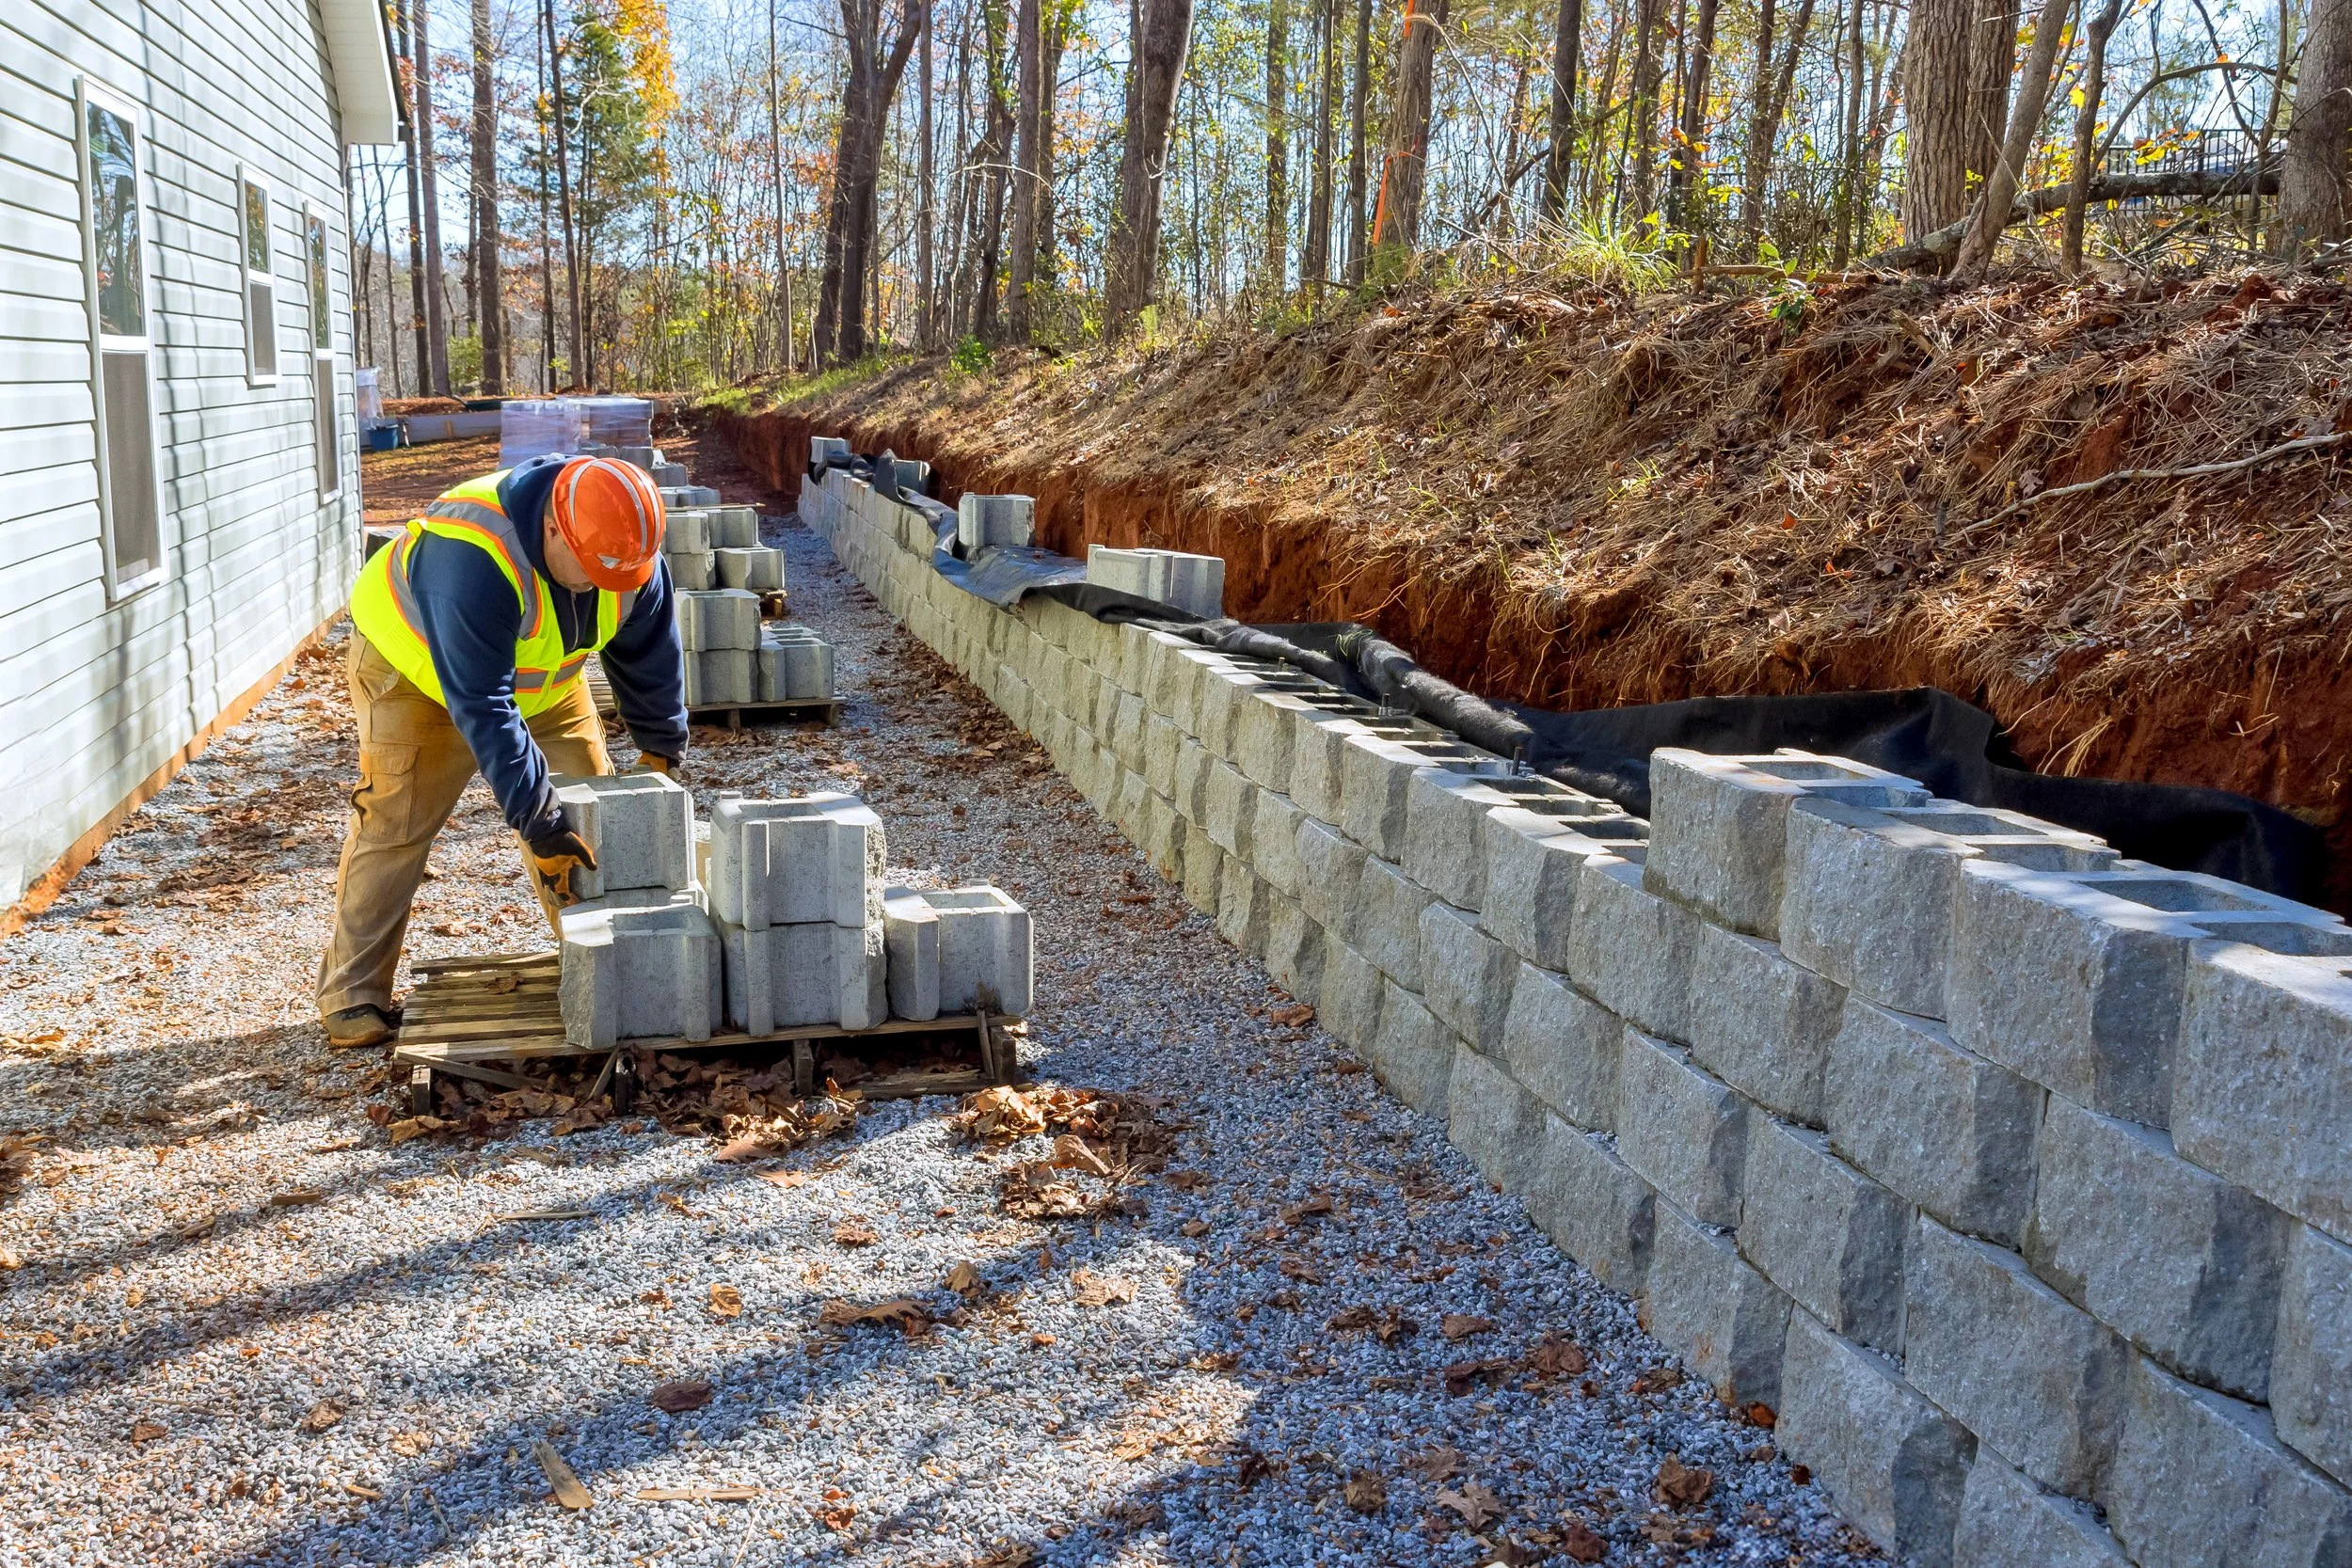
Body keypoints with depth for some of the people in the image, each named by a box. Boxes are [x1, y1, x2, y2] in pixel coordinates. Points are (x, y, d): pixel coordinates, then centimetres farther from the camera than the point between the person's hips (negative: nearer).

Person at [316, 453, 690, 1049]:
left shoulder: (631, 554, -24)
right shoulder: (472, 558, -44)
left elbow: (652, 658, -7)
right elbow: (481, 707, -42)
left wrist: (662, 754, 1)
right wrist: (537, 820, -41)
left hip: (541, 673, 6)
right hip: (413, 665, -5)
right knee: (394, 824, -9)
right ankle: (353, 992, -1)